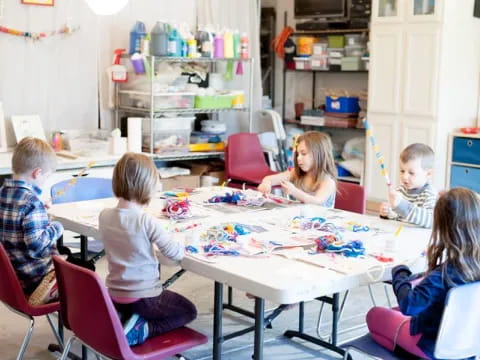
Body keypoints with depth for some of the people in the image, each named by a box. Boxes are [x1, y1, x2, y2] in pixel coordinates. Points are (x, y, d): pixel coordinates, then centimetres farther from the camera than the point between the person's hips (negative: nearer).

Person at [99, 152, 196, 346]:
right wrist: (181, 243, 4)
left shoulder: (104, 216, -6)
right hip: (143, 297, -6)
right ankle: (140, 330, -5)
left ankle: (120, 318, 9)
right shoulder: (147, 221, -24)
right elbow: (175, 253, -17)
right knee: (188, 311, 17)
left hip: (114, 295, 7)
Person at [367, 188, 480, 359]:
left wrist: (400, 272, -18)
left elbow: (408, 305, -34)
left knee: (374, 315, 14)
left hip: (434, 344, -7)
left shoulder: (446, 273, -34)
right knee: (396, 312, 28)